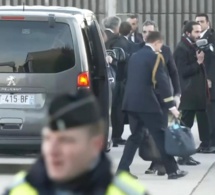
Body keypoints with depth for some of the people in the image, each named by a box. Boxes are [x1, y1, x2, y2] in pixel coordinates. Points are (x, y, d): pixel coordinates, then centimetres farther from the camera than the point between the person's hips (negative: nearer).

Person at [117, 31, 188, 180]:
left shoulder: (135, 56, 16)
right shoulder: (155, 56, -6)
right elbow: (162, 81, -12)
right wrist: (171, 105, -12)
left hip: (131, 101, 7)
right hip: (146, 102, -7)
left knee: (136, 136, 14)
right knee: (160, 135, 0)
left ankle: (123, 169, 7)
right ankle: (172, 170, 4)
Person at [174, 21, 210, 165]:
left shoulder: (194, 46, 16)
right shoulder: (182, 49, -12)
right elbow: (183, 72, -18)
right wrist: (198, 62, -22)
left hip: (197, 92, 8)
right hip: (188, 94, -8)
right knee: (186, 125, -4)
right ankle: (183, 156, -1)